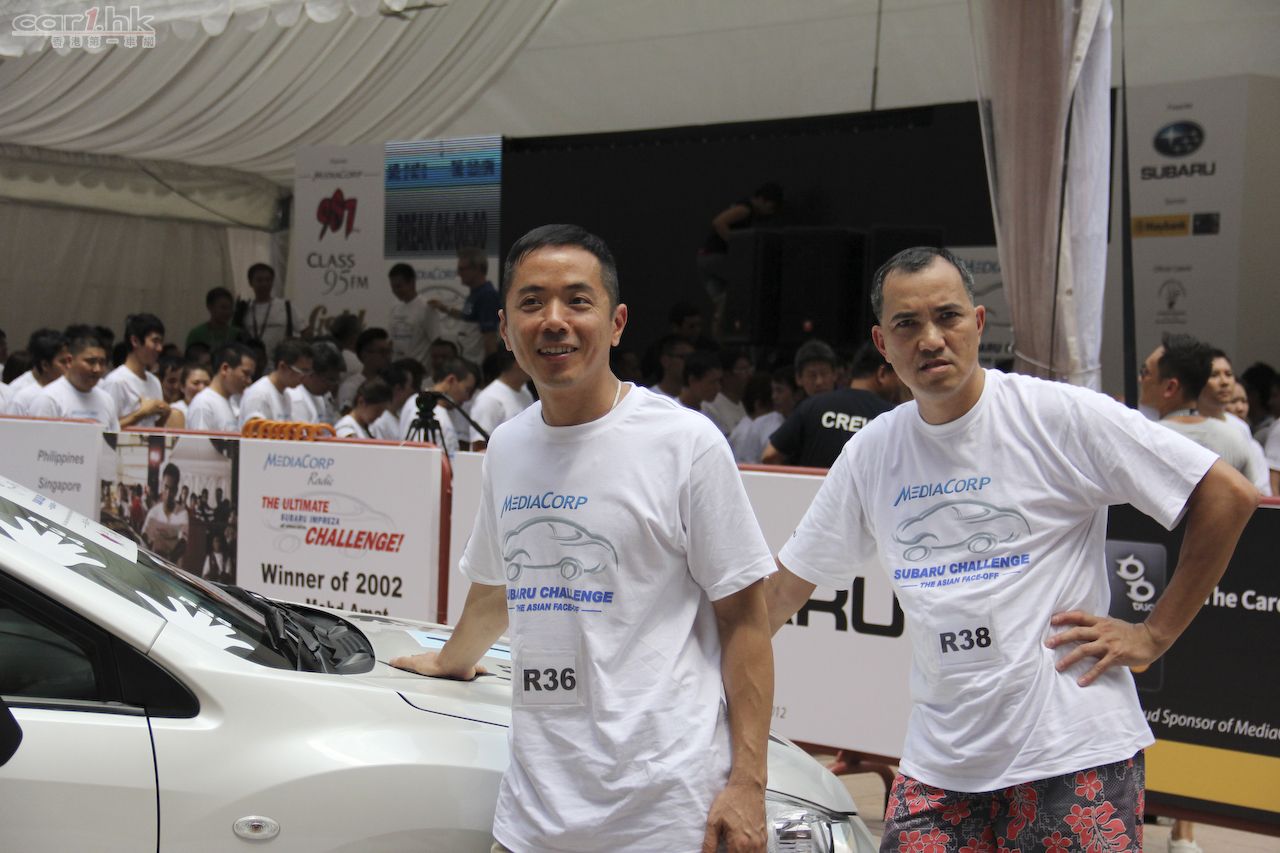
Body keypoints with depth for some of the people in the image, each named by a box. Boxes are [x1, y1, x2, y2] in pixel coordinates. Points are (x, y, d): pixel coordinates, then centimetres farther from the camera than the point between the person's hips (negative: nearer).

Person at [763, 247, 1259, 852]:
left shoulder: (1060, 415, -7)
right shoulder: (871, 452, 8)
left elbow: (1228, 495, -6)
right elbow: (788, 582, 16)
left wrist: (1154, 635, -6)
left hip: (1073, 754, -4)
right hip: (936, 764, 4)